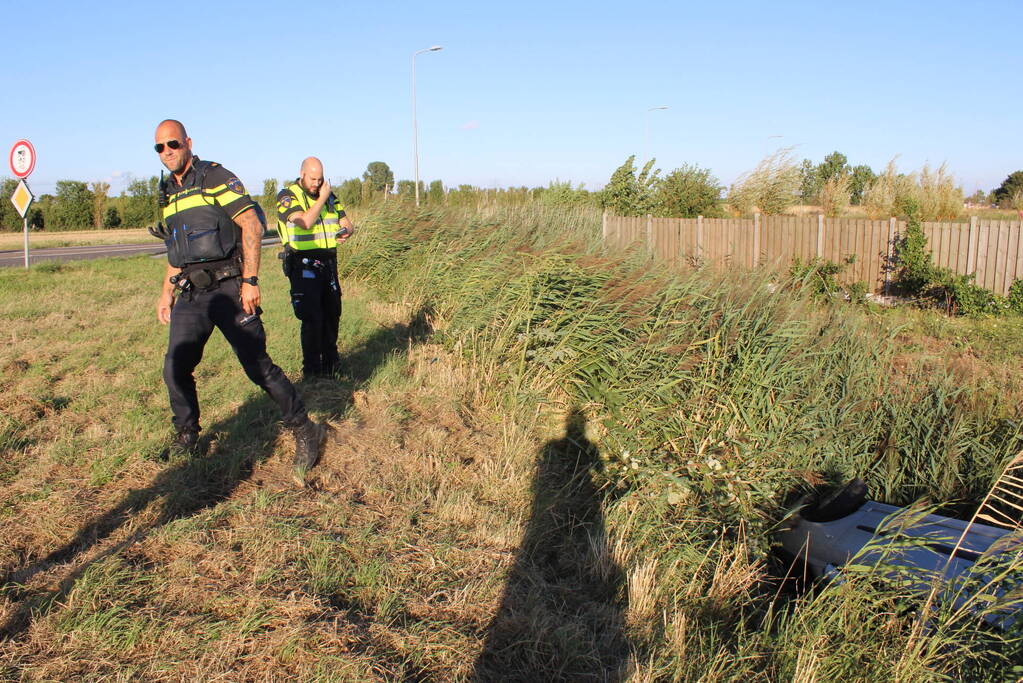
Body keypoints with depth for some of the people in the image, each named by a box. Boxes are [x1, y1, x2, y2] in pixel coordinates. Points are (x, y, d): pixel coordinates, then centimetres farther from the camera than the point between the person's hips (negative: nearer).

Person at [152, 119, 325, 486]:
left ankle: (305, 431, 5)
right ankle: (185, 438, 24)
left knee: (257, 365, -7)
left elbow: (251, 225, -12)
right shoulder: (168, 193, 16)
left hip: (227, 287, -7)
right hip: (190, 294, 7)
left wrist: (250, 281, -19)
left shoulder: (216, 177, -5)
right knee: (175, 369, 3)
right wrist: (167, 293, 20)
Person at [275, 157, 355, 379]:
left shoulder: (329, 196, 14)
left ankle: (331, 363, 27)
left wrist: (346, 232, -8)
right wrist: (322, 199, -11)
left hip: (328, 263, 6)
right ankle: (312, 371, 0)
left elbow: (347, 224, 16)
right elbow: (305, 222, -22)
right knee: (312, 318, -9)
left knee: (332, 313, 11)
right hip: (303, 266, -6)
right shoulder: (287, 196, -5)